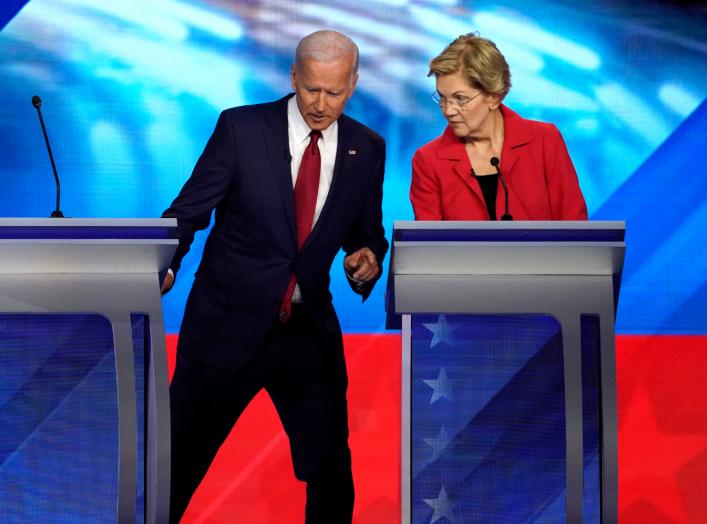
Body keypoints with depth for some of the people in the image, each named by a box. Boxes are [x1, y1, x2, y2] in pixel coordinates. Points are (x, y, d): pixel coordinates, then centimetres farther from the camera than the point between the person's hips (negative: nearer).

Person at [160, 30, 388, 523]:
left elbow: (368, 233, 12)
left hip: (310, 332, 3)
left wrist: (369, 259, -11)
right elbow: (188, 211, -7)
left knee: (331, 471, 9)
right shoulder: (241, 127, -7)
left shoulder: (368, 149, 2)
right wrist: (162, 267, -25)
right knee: (179, 462, 7)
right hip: (226, 325, -2)